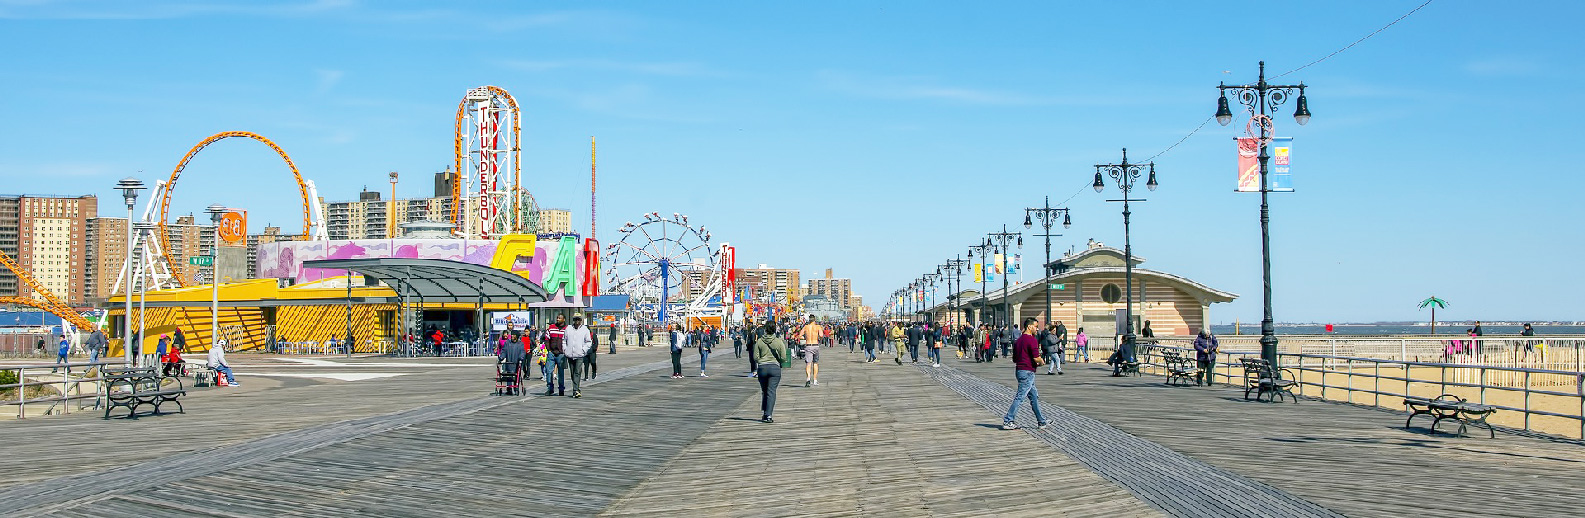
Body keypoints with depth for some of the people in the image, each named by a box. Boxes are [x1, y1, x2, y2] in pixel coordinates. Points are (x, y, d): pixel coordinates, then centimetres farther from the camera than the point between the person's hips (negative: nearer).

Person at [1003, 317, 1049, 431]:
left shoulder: (1018, 340, 14)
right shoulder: (1032, 340, -13)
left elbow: (1014, 359, 18)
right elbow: (1036, 358, -18)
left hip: (1019, 370, 10)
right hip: (1027, 372, -10)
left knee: (1034, 396, 15)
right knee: (1020, 397, -7)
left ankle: (1042, 422, 21)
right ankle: (1008, 421, -7)